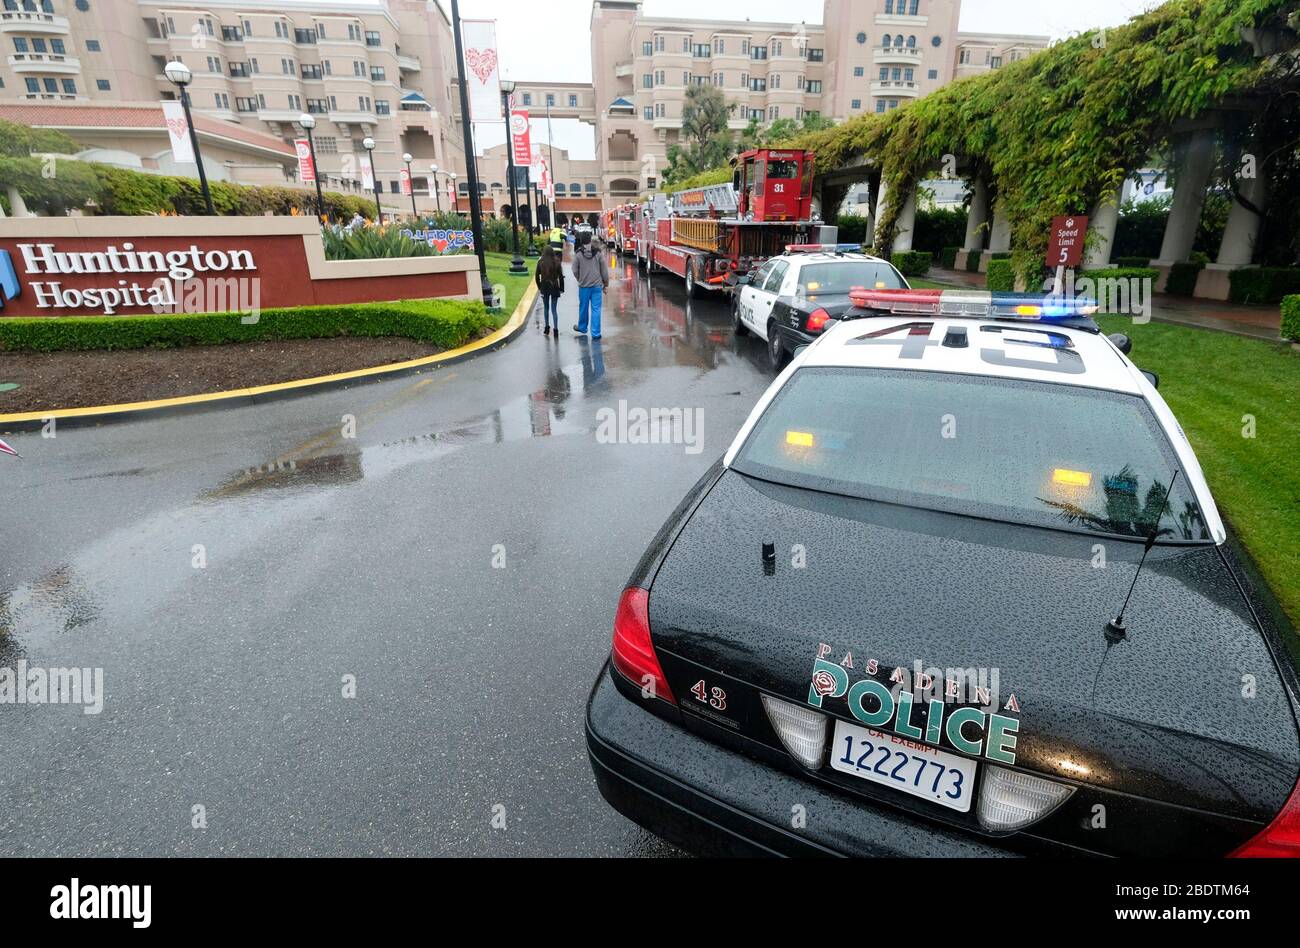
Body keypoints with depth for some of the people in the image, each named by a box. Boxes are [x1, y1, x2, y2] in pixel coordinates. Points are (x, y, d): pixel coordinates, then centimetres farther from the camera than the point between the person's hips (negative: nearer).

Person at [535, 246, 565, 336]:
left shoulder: (541, 263, -4)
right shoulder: (556, 263, -6)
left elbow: (537, 276, 0)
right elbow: (561, 277, -4)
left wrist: (539, 287, 11)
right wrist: (561, 289, 3)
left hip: (544, 288, 1)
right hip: (554, 288, -1)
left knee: (546, 308, 15)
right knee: (554, 309, 2)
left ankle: (547, 327, 18)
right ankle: (555, 329, -3)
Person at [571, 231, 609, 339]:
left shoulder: (578, 254, -6)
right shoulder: (598, 252, -4)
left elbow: (575, 270, -1)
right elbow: (604, 270, -1)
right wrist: (606, 284, 9)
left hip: (584, 286, 0)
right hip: (597, 285, 0)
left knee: (583, 308, 15)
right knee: (596, 309, 2)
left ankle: (582, 328, 34)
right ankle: (595, 333, 1)